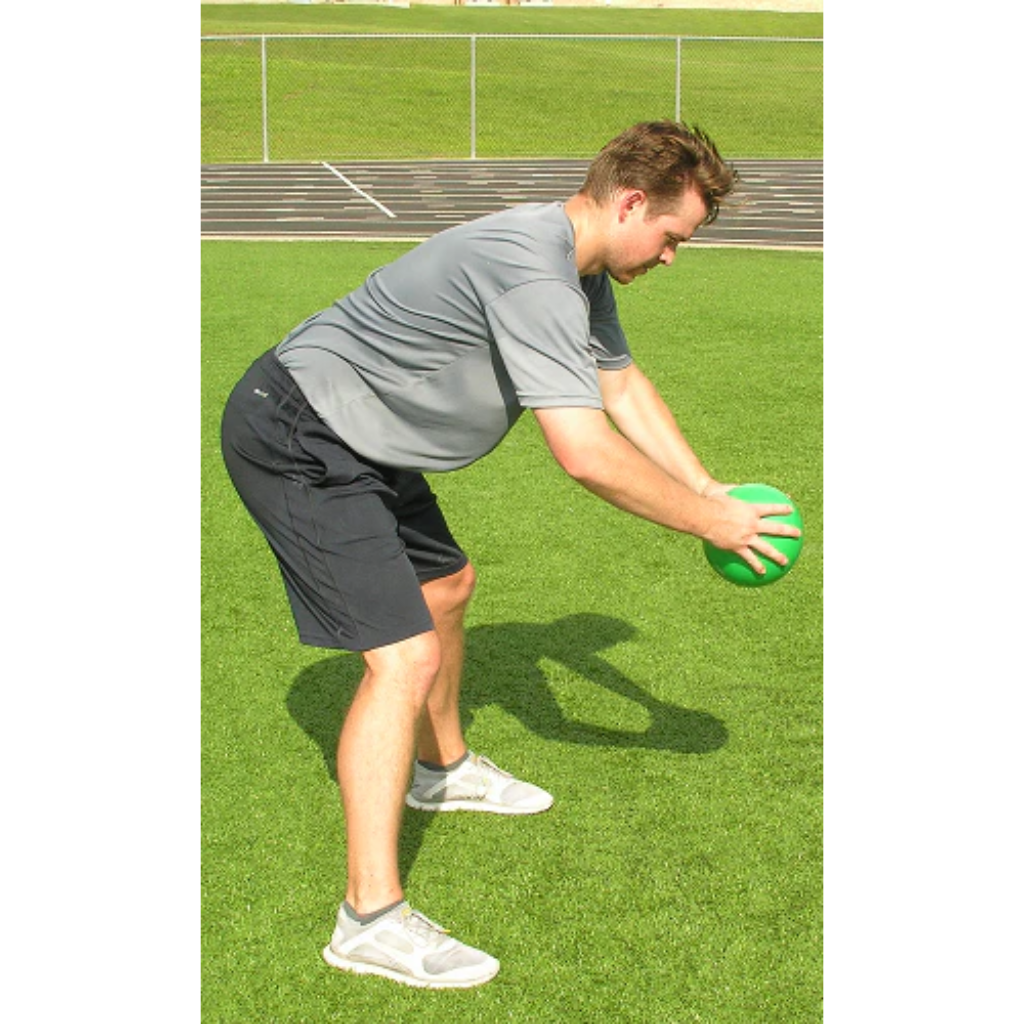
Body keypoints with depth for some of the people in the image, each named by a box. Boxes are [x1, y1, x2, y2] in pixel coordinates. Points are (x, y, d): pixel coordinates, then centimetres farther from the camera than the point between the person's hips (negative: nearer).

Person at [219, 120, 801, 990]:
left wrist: (709, 487, 5)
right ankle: (372, 918, -11)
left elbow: (623, 385, 15)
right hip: (295, 442, -11)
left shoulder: (582, 269, 5)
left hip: (360, 443, 11)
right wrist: (710, 524, -21)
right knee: (407, 656, -17)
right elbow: (586, 453, -33)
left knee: (446, 586, 26)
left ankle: (441, 769, 50)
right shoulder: (532, 276, -29)